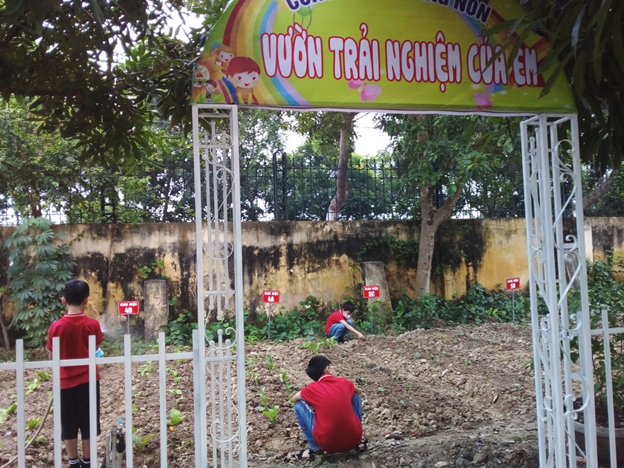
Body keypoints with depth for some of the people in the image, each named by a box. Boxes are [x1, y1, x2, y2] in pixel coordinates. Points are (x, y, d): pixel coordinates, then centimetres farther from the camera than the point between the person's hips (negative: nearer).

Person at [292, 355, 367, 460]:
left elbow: (294, 399, 19)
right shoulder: (343, 382, 3)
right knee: (355, 396, 24)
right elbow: (357, 391, 28)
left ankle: (315, 448, 11)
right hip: (353, 440, 3)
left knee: (299, 406, 10)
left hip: (327, 444, -2)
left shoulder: (312, 388, -4)